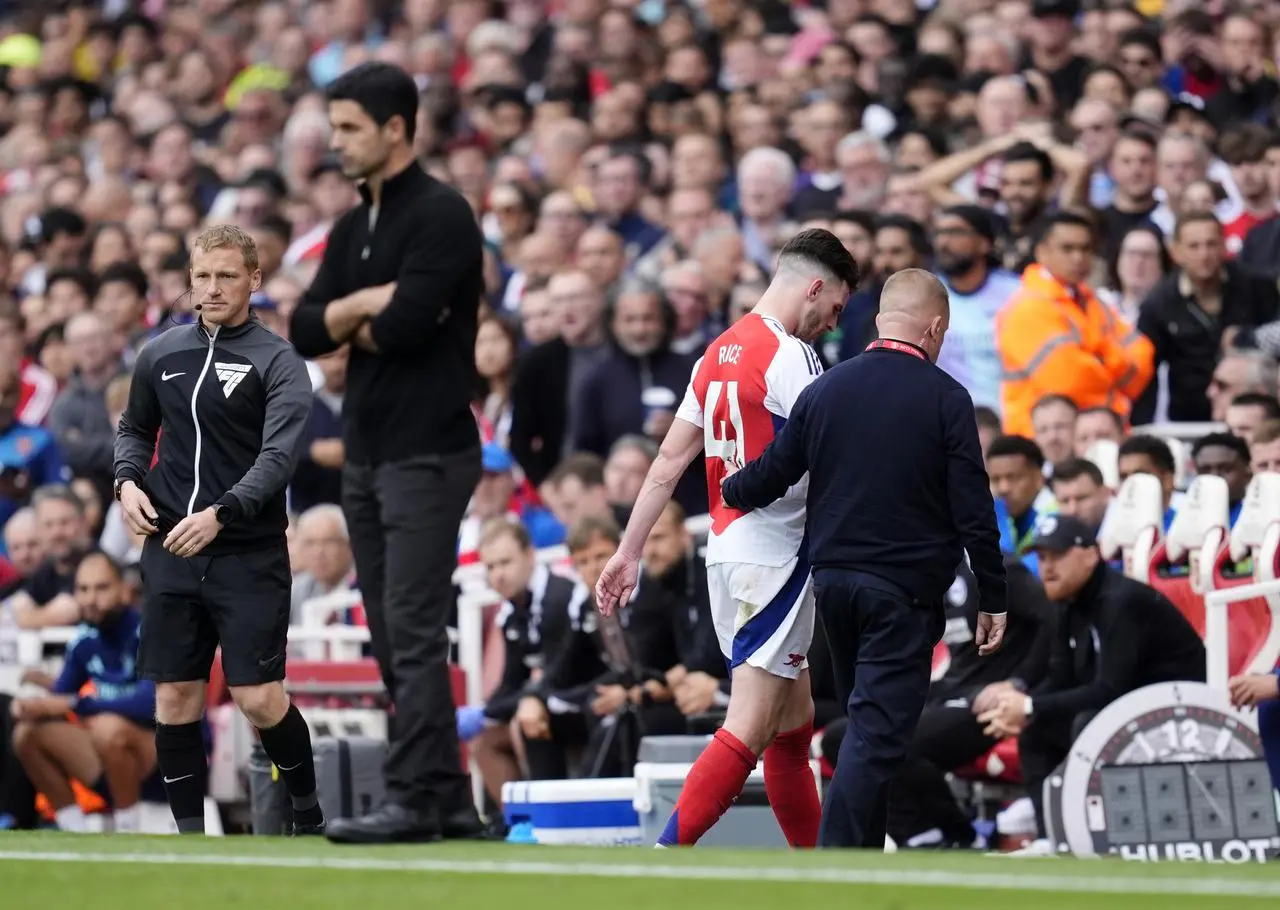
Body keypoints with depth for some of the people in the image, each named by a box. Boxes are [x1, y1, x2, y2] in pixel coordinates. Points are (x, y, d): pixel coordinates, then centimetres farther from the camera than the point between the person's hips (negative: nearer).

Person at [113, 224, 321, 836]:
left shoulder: (277, 362, -7)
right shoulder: (161, 355, 8)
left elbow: (279, 457, -18)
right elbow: (135, 428, 23)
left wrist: (220, 515, -32)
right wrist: (128, 480, 2)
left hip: (249, 556, -4)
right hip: (171, 551, 4)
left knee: (259, 700, -7)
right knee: (174, 699, 3)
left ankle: (308, 810, 17)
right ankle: (189, 833, 12)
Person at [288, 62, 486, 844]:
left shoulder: (441, 215, -9)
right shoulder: (354, 229, 16)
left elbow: (407, 323, -20)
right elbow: (305, 333, 9)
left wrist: (356, 326, 0)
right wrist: (368, 304, -9)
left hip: (428, 450, -9)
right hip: (367, 450, 9)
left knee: (415, 633, -12)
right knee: (392, 638, 8)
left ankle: (414, 800, -14)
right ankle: (450, 801, 12)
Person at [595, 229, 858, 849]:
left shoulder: (719, 352, 12)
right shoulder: (791, 357, -13)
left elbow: (669, 460, 12)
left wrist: (630, 551, 14)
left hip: (728, 547, 9)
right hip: (776, 559, -9)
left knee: (794, 721, 16)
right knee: (750, 730, -11)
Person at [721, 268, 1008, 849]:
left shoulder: (824, 390, 4)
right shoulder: (946, 398, -8)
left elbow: (772, 475, 11)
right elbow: (973, 510, -9)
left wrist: (730, 490, 33)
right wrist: (992, 599, -2)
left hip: (834, 580, 5)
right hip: (906, 589, -5)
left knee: (865, 720, 19)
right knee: (878, 733, -8)